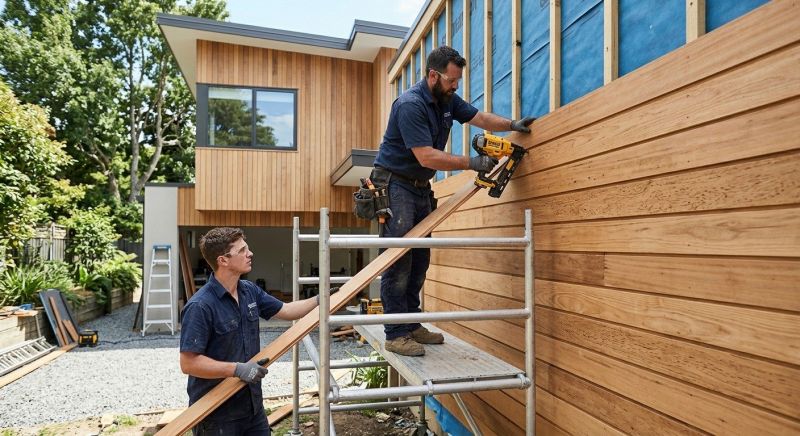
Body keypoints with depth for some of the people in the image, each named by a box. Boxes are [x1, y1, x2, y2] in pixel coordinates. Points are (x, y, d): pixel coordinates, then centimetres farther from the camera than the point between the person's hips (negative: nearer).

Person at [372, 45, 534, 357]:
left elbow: (479, 117, 21)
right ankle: (396, 335, -3)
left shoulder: (448, 100, 9)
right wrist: (472, 163, -20)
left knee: (419, 262, 8)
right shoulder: (411, 104, -19)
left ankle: (412, 325, 17)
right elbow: (427, 157, -25)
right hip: (395, 185, -9)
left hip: (421, 188, 9)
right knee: (398, 262, -10)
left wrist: (512, 125, 6)